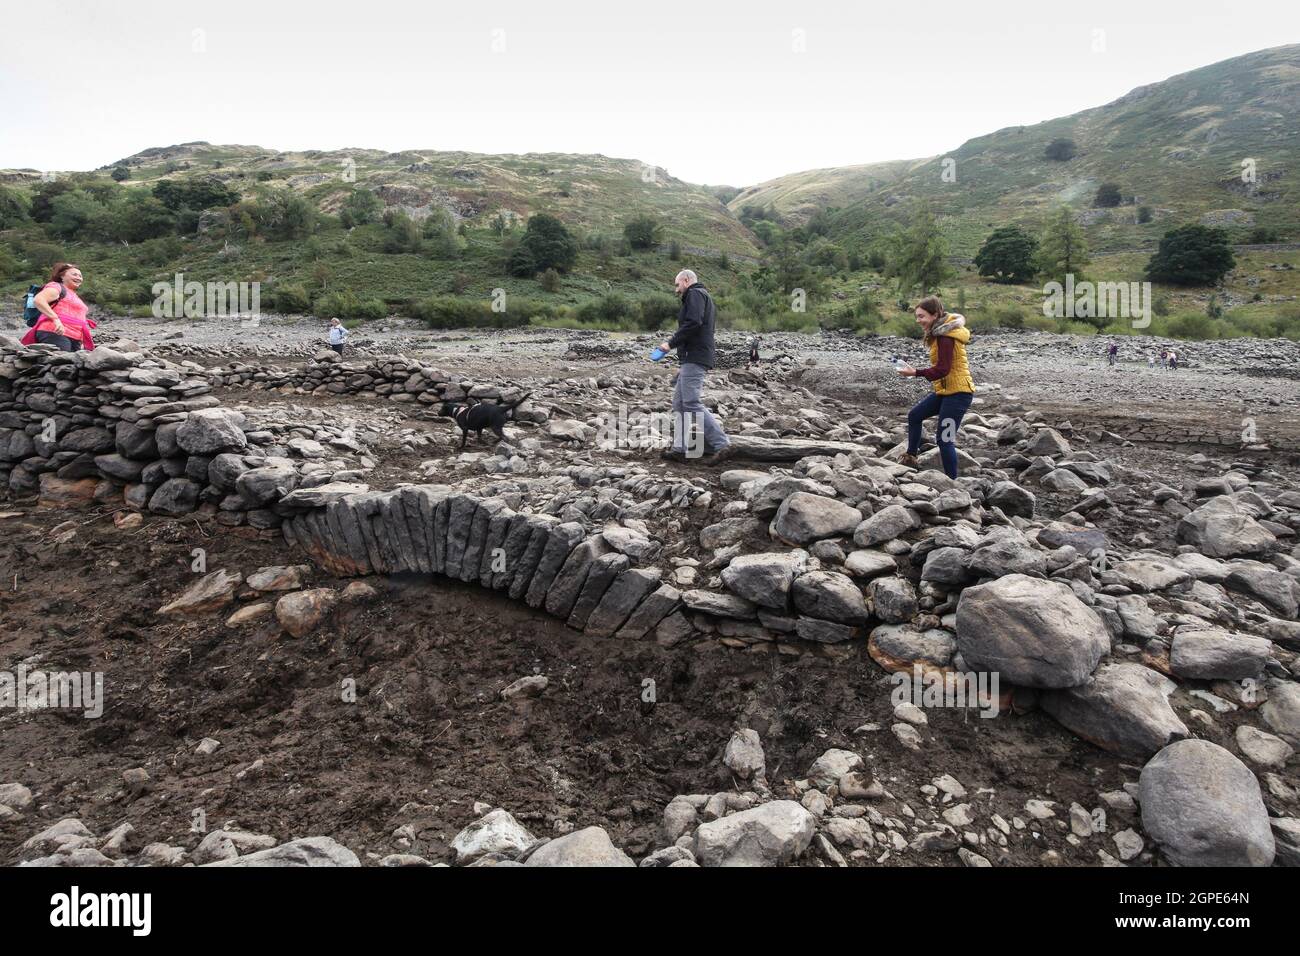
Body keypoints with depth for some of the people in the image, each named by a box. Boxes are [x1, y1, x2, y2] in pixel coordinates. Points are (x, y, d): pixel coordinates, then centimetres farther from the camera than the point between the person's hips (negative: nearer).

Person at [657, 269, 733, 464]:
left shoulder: (695, 294, -4)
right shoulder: (706, 297, 28)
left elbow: (693, 323, -20)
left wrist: (671, 343, -14)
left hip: (694, 358, -11)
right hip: (695, 358, 11)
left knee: (691, 403, -16)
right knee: (679, 402, 11)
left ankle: (723, 445, -20)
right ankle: (680, 449, 11)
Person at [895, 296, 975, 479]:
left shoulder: (945, 337, -19)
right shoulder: (941, 332, 11)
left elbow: (942, 369, -24)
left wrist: (916, 372, -26)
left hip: (957, 393, -11)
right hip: (945, 390, 11)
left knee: (945, 439, -9)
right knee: (914, 416, 19)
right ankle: (910, 458, 30)